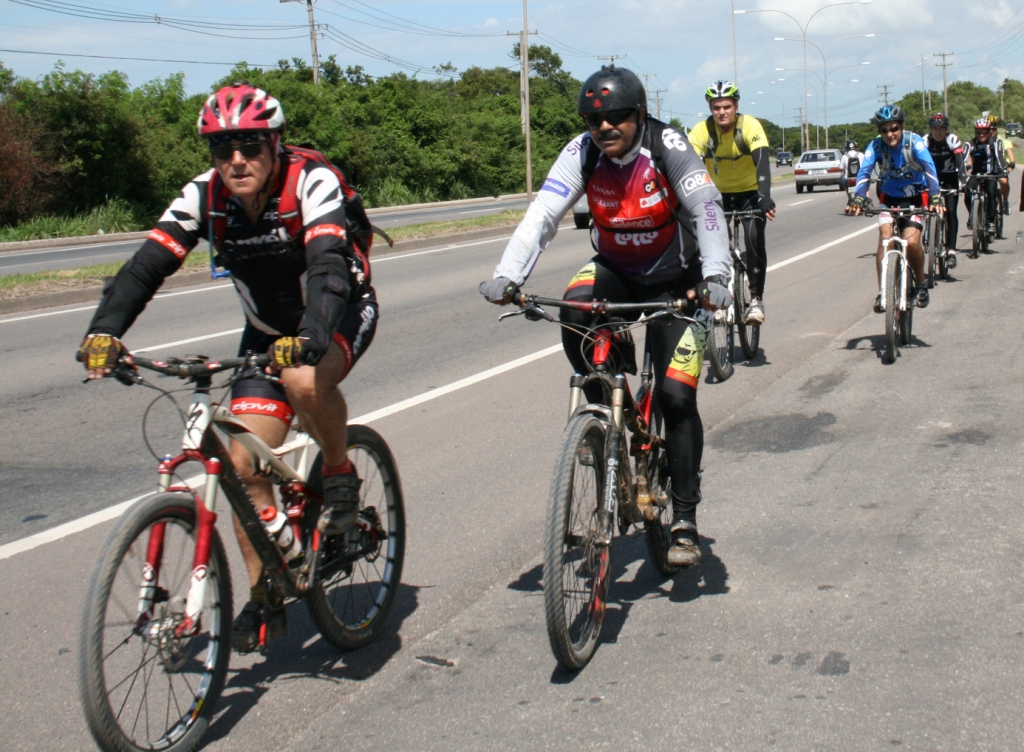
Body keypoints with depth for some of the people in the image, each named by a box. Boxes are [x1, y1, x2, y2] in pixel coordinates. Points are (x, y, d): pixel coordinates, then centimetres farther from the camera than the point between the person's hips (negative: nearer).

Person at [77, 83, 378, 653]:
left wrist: (310, 338, -57)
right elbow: (149, 265, -23)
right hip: (269, 329, 5)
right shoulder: (205, 196, -14)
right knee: (245, 461, -6)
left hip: (342, 313, -4)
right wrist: (105, 330, -40)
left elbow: (329, 267, -40)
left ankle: (341, 476, -10)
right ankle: (266, 597, 9)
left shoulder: (311, 182, -26)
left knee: (305, 380, -39)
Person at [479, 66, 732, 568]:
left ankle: (685, 520, 1)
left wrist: (715, 276, -46)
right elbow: (541, 217, -22)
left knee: (676, 396, -12)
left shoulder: (667, 147, -20)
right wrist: (508, 276, -37)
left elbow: (706, 210, -30)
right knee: (575, 310, -33)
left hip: (674, 282, -3)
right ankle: (603, 409, -7)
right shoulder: (581, 154, -13)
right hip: (614, 271, 3)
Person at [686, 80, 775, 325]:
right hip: (719, 194, 2)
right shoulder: (702, 130, -18)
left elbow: (762, 161, -34)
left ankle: (756, 298, -13)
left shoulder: (750, 126, -22)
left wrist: (764, 196, -50)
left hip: (750, 193, -2)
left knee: (754, 238, -24)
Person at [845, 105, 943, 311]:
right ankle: (882, 292, -12)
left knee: (911, 242, -19)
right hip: (889, 197, 2)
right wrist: (858, 199, -47)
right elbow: (864, 173, -30)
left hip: (916, 198, -2)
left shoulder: (914, 142, -22)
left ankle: (921, 283, 8)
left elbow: (930, 169, -33)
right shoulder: (875, 146, -18)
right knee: (885, 237, -20)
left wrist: (936, 198, -49)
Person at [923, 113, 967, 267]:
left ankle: (951, 250, -16)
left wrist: (962, 182, -42)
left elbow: (960, 163, -27)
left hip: (949, 177, -2)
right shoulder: (925, 141, -17)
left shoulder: (953, 140, -20)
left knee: (950, 212, -14)